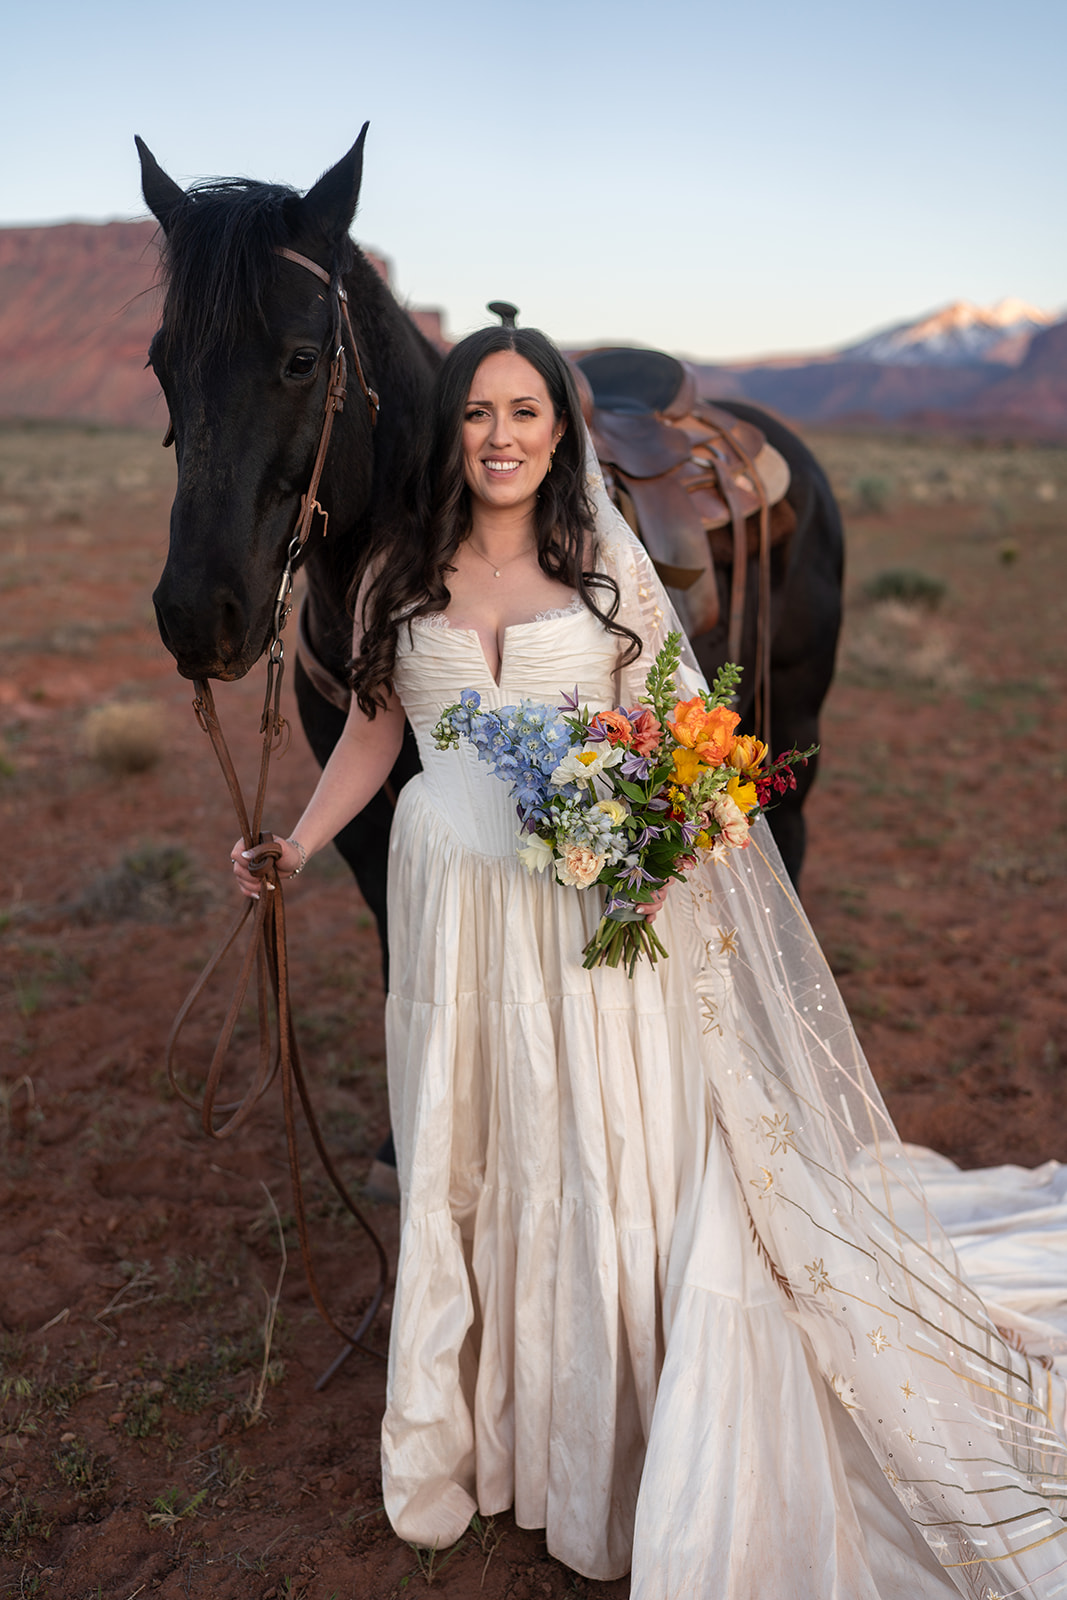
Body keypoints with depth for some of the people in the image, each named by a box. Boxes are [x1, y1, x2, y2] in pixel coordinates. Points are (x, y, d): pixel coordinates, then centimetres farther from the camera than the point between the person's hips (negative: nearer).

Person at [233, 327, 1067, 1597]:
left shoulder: (607, 569, -1)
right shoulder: (398, 576, 4)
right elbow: (373, 729, 11)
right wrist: (296, 846, 0)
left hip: (594, 908, -2)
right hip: (452, 906, 2)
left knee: (600, 1154, 4)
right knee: (460, 1162, 13)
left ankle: (612, 1457, 24)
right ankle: (470, 1424, 36)